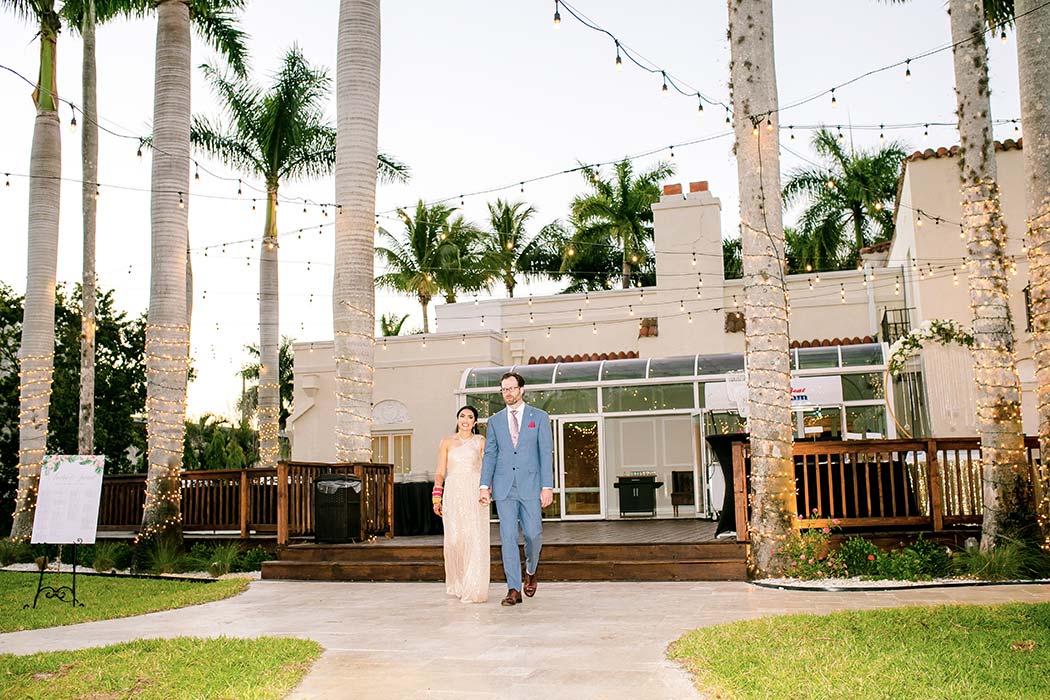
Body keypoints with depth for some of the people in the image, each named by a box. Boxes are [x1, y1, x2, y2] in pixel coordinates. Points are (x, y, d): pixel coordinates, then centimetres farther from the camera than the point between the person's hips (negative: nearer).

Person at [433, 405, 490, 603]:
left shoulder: (480, 442, 10)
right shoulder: (447, 442, 12)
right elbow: (440, 472, 9)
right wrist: (436, 497, -1)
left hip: (475, 493, -1)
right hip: (453, 493, 1)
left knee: (475, 539, -8)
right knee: (455, 539, -3)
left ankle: (473, 589, -5)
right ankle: (457, 585, 16)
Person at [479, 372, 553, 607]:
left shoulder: (539, 417, 5)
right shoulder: (495, 421, 12)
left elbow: (546, 453, 1)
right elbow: (489, 455, 10)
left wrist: (547, 486, -7)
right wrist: (484, 486, 0)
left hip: (530, 485, -2)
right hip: (504, 487, 2)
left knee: (533, 534, -3)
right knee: (508, 537, -1)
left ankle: (531, 571, 27)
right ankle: (514, 589, 3)